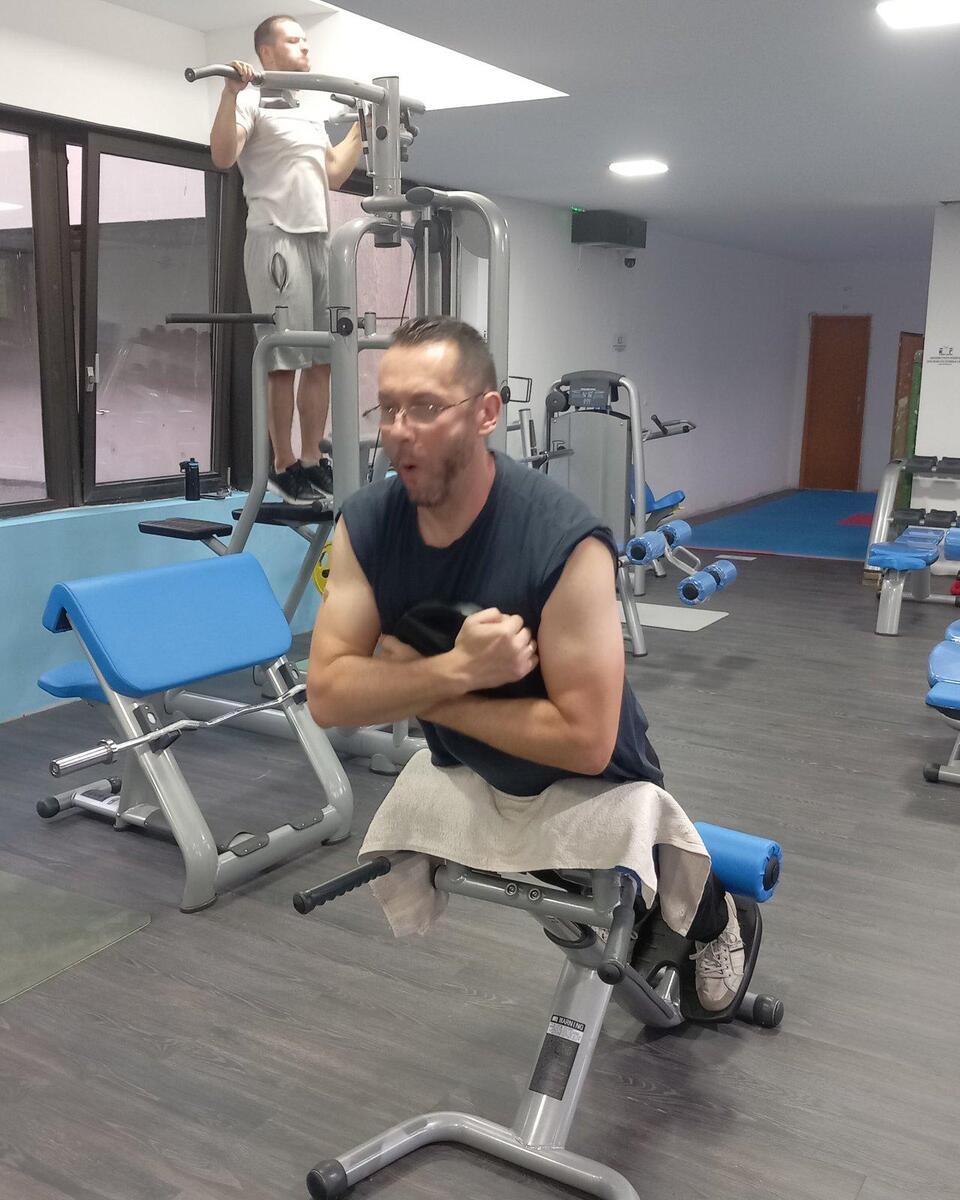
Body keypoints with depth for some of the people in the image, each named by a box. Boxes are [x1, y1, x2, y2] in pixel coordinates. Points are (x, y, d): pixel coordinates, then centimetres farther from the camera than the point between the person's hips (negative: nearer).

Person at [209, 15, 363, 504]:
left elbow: (333, 173, 27)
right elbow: (223, 156, -16)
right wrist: (231, 92, -24)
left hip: (318, 239, 8)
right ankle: (283, 465, -3)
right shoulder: (253, 102, -2)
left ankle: (312, 461, 11)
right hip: (277, 238, -8)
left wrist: (362, 127, 30)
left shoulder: (310, 114, 24)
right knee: (285, 358, -8)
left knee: (321, 358, 6)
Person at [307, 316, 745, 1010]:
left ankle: (719, 923, 57)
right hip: (466, 778, 4)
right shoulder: (365, 526, -20)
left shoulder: (565, 542, -36)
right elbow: (328, 696, -22)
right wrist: (456, 670, -38)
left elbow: (585, 739, -36)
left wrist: (415, 690, -29)